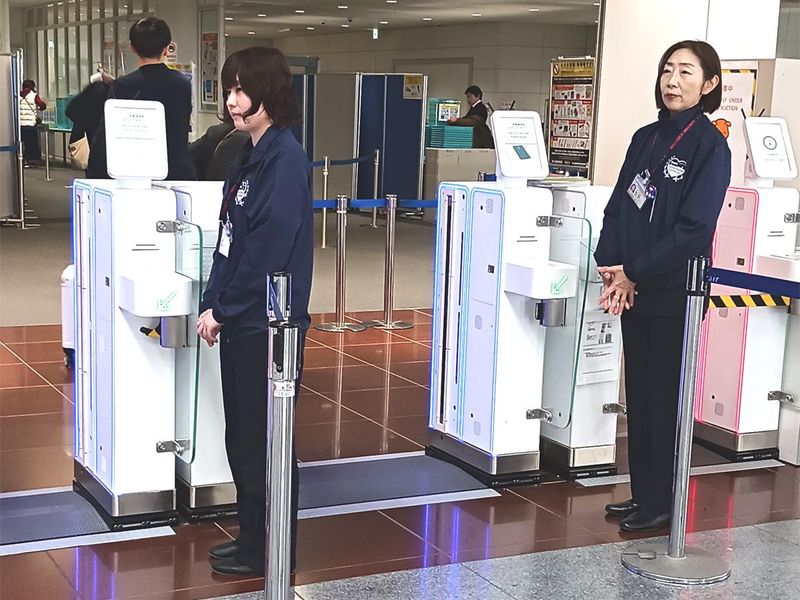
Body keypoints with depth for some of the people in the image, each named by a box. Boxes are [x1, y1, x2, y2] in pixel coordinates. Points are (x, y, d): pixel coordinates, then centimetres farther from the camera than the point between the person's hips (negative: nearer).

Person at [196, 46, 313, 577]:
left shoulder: (285, 157, -15)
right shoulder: (252, 156, 13)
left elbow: (269, 247, -20)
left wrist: (223, 308, -13)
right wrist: (214, 304, 5)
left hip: (267, 322, -9)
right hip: (241, 320, 9)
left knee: (262, 441, 2)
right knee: (243, 438, 16)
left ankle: (267, 552, 15)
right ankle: (252, 539, 29)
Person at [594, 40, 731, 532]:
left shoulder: (709, 145, -9)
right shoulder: (646, 138, 10)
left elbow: (694, 228, -16)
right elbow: (618, 206, 10)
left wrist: (634, 273, -14)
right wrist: (612, 264, -6)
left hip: (674, 292, -6)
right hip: (634, 288, 6)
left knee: (663, 396, 2)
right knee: (638, 393, 12)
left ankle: (660, 504, 14)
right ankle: (642, 493, 24)